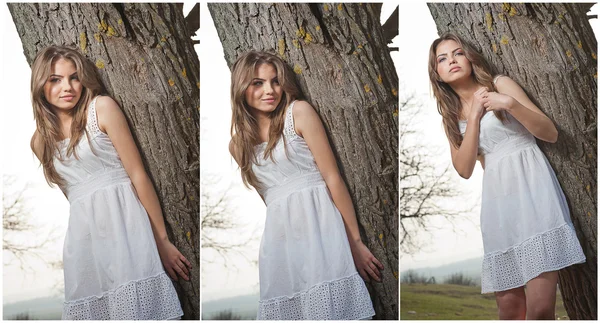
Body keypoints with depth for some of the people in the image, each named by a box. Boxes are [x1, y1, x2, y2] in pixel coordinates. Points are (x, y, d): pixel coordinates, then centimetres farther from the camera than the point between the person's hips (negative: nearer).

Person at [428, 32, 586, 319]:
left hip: (530, 186, -4)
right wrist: (474, 117, -7)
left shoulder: (500, 84, 6)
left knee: (540, 307, -17)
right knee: (508, 306, 2)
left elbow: (551, 134, -1)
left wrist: (511, 105, -16)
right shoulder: (452, 115, 18)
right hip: (496, 199, 4)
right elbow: (464, 169, 2)